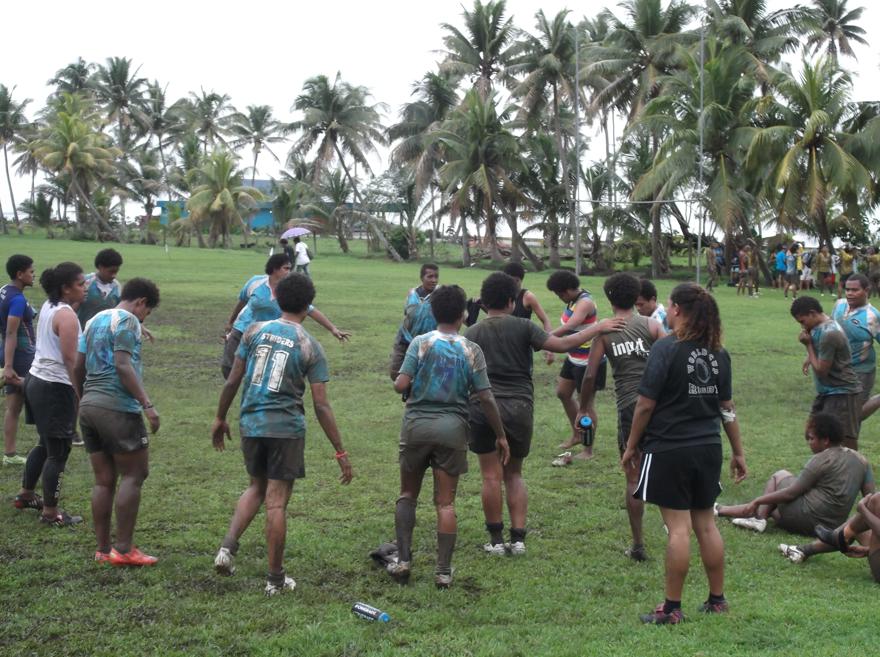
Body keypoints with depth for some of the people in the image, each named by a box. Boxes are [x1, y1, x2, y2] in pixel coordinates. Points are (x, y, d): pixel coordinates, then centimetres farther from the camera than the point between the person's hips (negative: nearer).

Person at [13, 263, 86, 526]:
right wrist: (80, 393, -18)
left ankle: (26, 494, 37)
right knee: (59, 451, 0)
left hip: (36, 380, 10)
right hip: (56, 388, -10)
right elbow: (70, 360, -21)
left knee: (46, 444, 24)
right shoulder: (67, 316, -17)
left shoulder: (48, 307, 10)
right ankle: (50, 512, 7)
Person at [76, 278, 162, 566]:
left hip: (89, 405, 8)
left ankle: (102, 549, 13)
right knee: (134, 474, -1)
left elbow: (79, 367, 19)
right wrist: (147, 404, -18)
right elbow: (123, 366, -16)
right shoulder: (127, 320, -6)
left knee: (104, 480, 11)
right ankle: (123, 549, -2)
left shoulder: (95, 320, 20)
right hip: (117, 407, -8)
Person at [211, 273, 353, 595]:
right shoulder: (310, 347, -5)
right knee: (276, 501, 3)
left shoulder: (255, 331, 1)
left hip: (251, 424, 3)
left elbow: (232, 381, 2)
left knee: (256, 488, 24)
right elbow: (321, 405, -8)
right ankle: (275, 578, 12)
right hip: (286, 428, -3)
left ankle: (228, 546, 6)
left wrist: (220, 418, 16)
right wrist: (341, 452, -3)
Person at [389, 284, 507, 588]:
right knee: (445, 502, 6)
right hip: (452, 427, 0)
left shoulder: (421, 343, -4)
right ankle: (443, 570, 8)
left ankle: (403, 560, 12)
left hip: (417, 423, 0)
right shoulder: (471, 350, 0)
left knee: (408, 494, 16)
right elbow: (486, 398, -1)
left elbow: (401, 384, -12)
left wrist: (405, 386, 13)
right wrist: (500, 435, 8)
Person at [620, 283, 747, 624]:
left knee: (678, 527, -3)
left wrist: (631, 446, -1)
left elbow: (646, 405, -12)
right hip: (708, 449, 6)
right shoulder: (717, 353, 6)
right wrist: (738, 452, 19)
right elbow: (727, 408, 11)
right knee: (706, 523, 15)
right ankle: (717, 600, 24)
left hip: (669, 449, -6)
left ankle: (672, 608, 5)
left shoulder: (666, 348, -13)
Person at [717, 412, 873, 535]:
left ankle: (759, 516, 5)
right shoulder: (861, 461, 6)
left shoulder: (822, 460, -12)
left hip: (806, 519, -8)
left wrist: (758, 501, -6)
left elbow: (791, 493, -13)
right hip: (833, 526, 8)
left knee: (779, 475, 16)